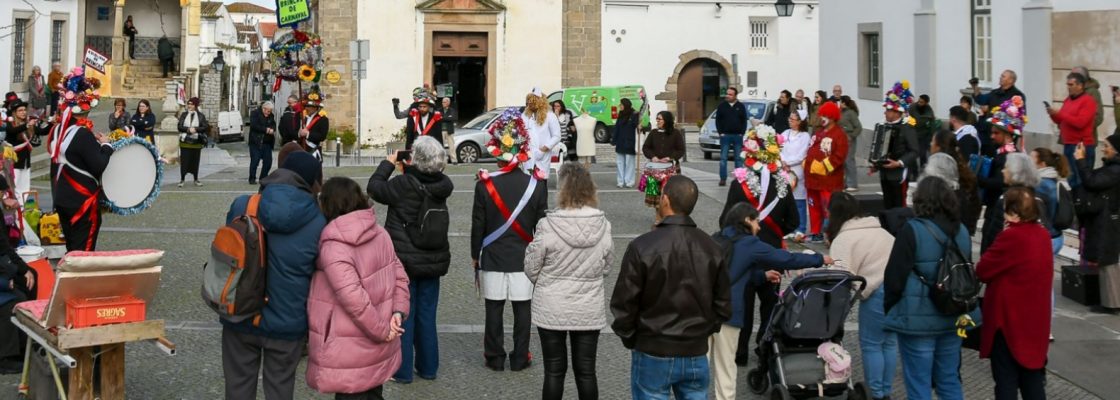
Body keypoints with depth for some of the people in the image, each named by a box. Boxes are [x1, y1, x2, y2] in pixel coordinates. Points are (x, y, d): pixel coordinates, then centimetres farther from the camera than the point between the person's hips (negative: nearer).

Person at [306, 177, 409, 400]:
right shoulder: (379, 233, 3)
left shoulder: (334, 246, -21)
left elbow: (354, 299, -27)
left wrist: (382, 330, -17)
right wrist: (398, 312, -3)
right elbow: (399, 276, 6)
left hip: (349, 353, -7)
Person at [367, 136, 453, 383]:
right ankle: (428, 367, 23)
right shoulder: (443, 186, -6)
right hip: (434, 260, 5)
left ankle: (402, 370, 11)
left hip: (404, 260, -5)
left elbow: (374, 188, -6)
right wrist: (406, 171, 7)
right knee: (427, 315, 15)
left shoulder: (404, 185, -21)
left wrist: (388, 163, 5)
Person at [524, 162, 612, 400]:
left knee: (554, 371, 9)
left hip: (552, 309, -2)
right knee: (586, 371, 11)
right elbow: (607, 266, 5)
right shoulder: (603, 226, -8)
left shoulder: (548, 226, -18)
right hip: (589, 309, 2)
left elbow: (531, 267, -8)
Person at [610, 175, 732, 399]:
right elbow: (723, 305, 5)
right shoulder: (712, 249, 1)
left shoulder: (642, 247, -15)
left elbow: (623, 303, -12)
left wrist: (630, 338, 4)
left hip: (653, 354, -4)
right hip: (696, 355, 4)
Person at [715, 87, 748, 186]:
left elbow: (744, 121, 7)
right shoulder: (722, 106, 4)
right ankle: (723, 179, -3)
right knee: (723, 158, -3)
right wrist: (721, 132, -5)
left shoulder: (741, 107, 6)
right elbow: (718, 120, 4)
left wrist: (742, 133, -3)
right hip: (725, 135, -1)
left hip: (737, 136, 1)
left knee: (738, 158, 5)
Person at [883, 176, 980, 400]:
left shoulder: (913, 230, -15)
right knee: (949, 381, 16)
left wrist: (889, 309, 2)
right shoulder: (961, 231, 5)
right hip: (953, 317, 6)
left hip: (918, 319, -6)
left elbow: (895, 276, -13)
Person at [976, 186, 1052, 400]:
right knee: (1033, 378, 14)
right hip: (1035, 320, 7)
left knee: (1006, 381, 3)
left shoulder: (1012, 237, -21)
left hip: (1008, 320, -7)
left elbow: (982, 271, -13)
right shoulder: (1043, 234, 4)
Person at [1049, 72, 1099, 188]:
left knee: (1080, 180, -8)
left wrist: (1059, 114, -18)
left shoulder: (1088, 101, -9)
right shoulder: (1068, 100, 15)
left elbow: (1080, 122, -19)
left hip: (1082, 146, -8)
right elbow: (1061, 121, 21)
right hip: (1068, 145, 8)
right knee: (1069, 178, 11)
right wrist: (1053, 115, 0)